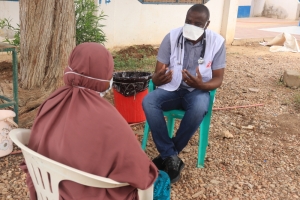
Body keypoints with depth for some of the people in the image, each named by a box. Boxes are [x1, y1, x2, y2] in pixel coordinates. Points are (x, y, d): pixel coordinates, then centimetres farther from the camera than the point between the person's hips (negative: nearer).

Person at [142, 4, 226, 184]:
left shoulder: (217, 42, -9)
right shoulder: (171, 37, -10)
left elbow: (218, 80, -7)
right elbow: (157, 75, -9)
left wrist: (201, 84, -30)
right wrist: (158, 78, -36)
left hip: (198, 90, -1)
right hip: (171, 89, 1)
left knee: (199, 108, -36)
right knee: (148, 102, -30)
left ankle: (166, 155, -15)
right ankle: (171, 158, -21)